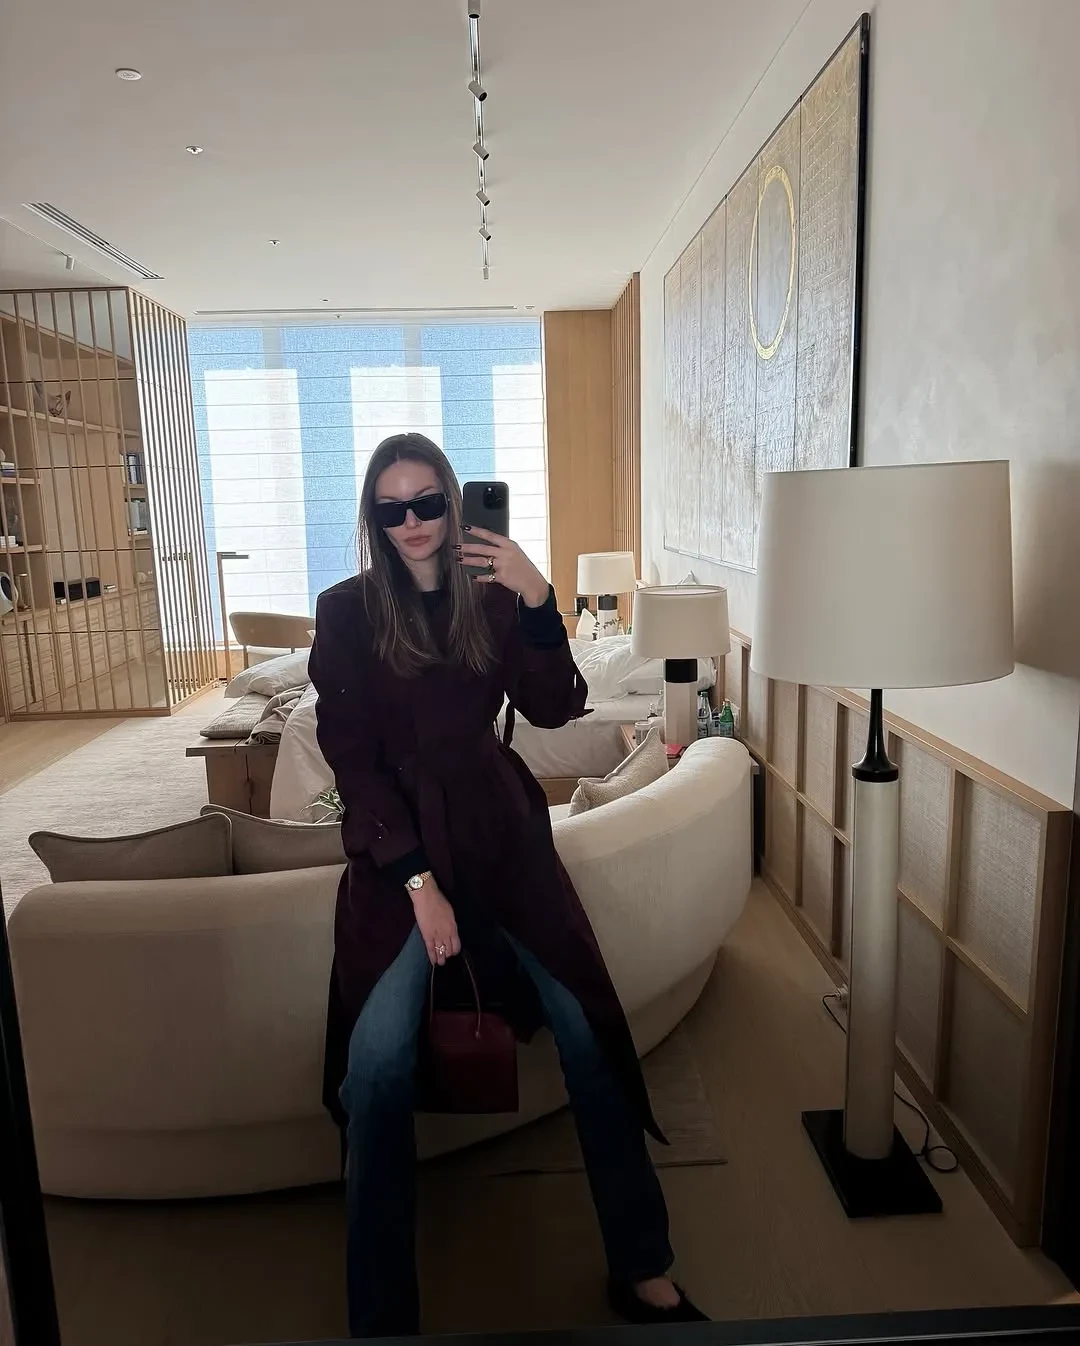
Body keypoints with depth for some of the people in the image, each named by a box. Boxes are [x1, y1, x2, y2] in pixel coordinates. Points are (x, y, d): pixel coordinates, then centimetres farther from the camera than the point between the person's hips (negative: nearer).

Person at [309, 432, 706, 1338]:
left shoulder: (493, 596, 6)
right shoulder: (346, 613, -1)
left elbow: (555, 709, -5)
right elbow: (353, 760, -5)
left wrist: (537, 598, -19)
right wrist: (418, 882, -12)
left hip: (500, 833, 2)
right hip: (396, 845, -2)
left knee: (590, 1033, -6)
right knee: (379, 1066, -18)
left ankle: (645, 1271, 14)